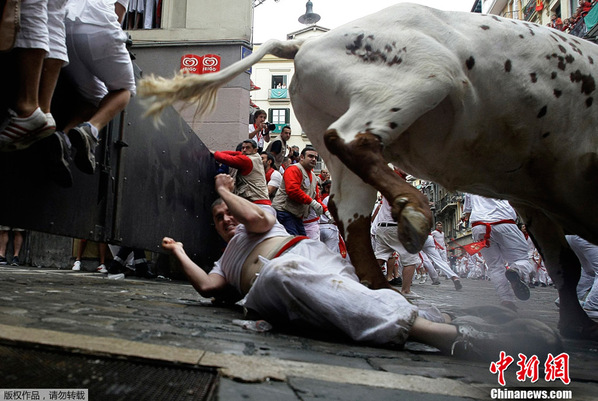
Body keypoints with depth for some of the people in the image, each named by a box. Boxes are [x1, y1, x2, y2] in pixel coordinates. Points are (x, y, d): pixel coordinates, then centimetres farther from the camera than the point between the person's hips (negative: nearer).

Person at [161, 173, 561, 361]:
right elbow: (207, 286, 21)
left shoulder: (261, 214, 32)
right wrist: (180, 253, 35)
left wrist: (224, 190, 25)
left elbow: (256, 217, 8)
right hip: (265, 291, 3)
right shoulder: (225, 262, 41)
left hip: (300, 253, -3)